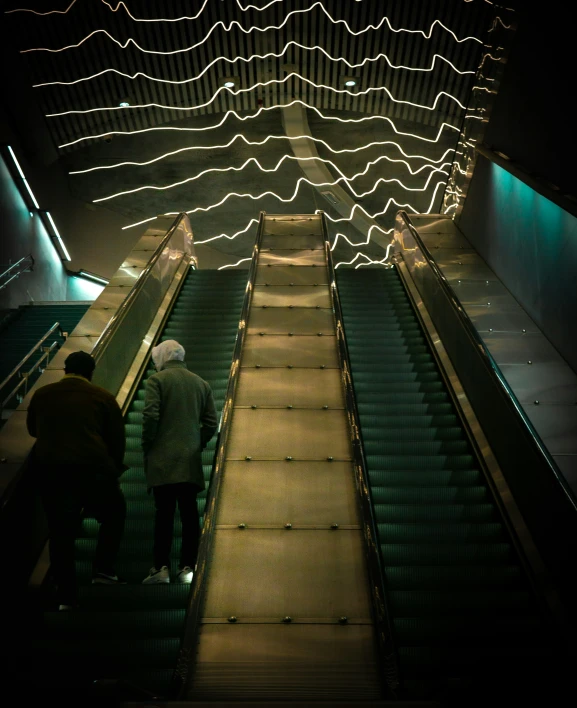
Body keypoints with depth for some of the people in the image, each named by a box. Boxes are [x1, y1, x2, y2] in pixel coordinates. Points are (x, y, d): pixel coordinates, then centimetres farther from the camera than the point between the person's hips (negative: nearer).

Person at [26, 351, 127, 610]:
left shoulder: (41, 394, 9)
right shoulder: (103, 397, -1)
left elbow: (32, 430, 24)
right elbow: (117, 440, 1)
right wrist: (114, 470, 15)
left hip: (49, 469, 4)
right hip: (92, 467, -3)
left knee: (60, 532, 13)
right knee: (114, 513, 20)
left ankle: (66, 596, 20)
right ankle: (103, 569, 18)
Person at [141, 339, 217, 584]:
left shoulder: (157, 380, -3)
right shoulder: (201, 383, 11)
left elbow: (150, 417, -12)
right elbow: (211, 423, 7)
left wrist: (146, 449, 0)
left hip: (163, 459, -3)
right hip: (191, 462, 4)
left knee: (164, 513, 3)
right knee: (189, 514, 7)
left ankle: (162, 567, 7)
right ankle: (188, 568, 11)